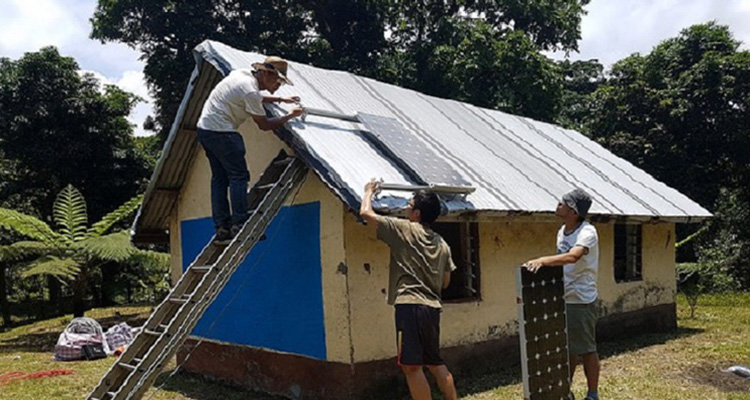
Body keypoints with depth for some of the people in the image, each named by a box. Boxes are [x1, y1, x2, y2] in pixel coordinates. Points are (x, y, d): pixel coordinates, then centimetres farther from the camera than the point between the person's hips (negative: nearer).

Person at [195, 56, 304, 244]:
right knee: (238, 176, -7)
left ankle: (221, 229, 10)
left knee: (219, 178, 9)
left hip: (205, 128, 10)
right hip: (221, 132, -10)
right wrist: (290, 116, 0)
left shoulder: (243, 74, 11)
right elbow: (264, 125, -9)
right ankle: (239, 225, -10)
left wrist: (281, 100, 25)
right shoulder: (250, 90, -17)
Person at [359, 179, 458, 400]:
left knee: (412, 366, -4)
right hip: (432, 307, 8)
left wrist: (369, 191, 17)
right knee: (435, 362, 20)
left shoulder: (404, 229, -3)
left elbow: (366, 212, 0)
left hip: (410, 305, -8)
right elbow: (445, 282, 19)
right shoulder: (442, 243, 15)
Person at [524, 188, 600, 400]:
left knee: (586, 350, 5)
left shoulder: (587, 233, -19)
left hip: (581, 300, -8)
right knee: (566, 348, 17)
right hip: (562, 299, 8)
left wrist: (543, 260, -46)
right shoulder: (562, 231, 7)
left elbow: (572, 257, -37)